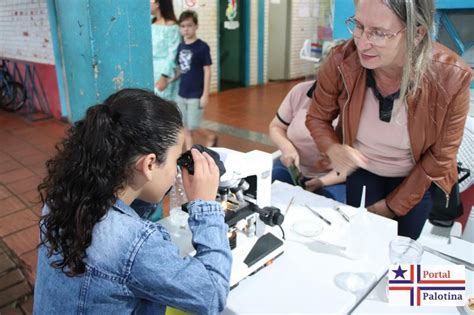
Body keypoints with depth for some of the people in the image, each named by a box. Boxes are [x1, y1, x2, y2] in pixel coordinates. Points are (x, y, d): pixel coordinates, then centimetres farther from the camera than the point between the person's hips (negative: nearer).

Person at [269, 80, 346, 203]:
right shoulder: (300, 91, -6)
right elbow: (276, 127, 7)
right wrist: (287, 148, -15)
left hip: (332, 178, -3)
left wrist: (321, 181, -25)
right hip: (291, 167, 4)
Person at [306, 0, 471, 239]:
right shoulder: (341, 62, -27)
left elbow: (439, 158, -15)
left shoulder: (451, 77, -29)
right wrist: (334, 150, -29)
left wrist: (393, 205, -10)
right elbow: (317, 118, -8)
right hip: (361, 172, 1)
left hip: (416, 179, 0)